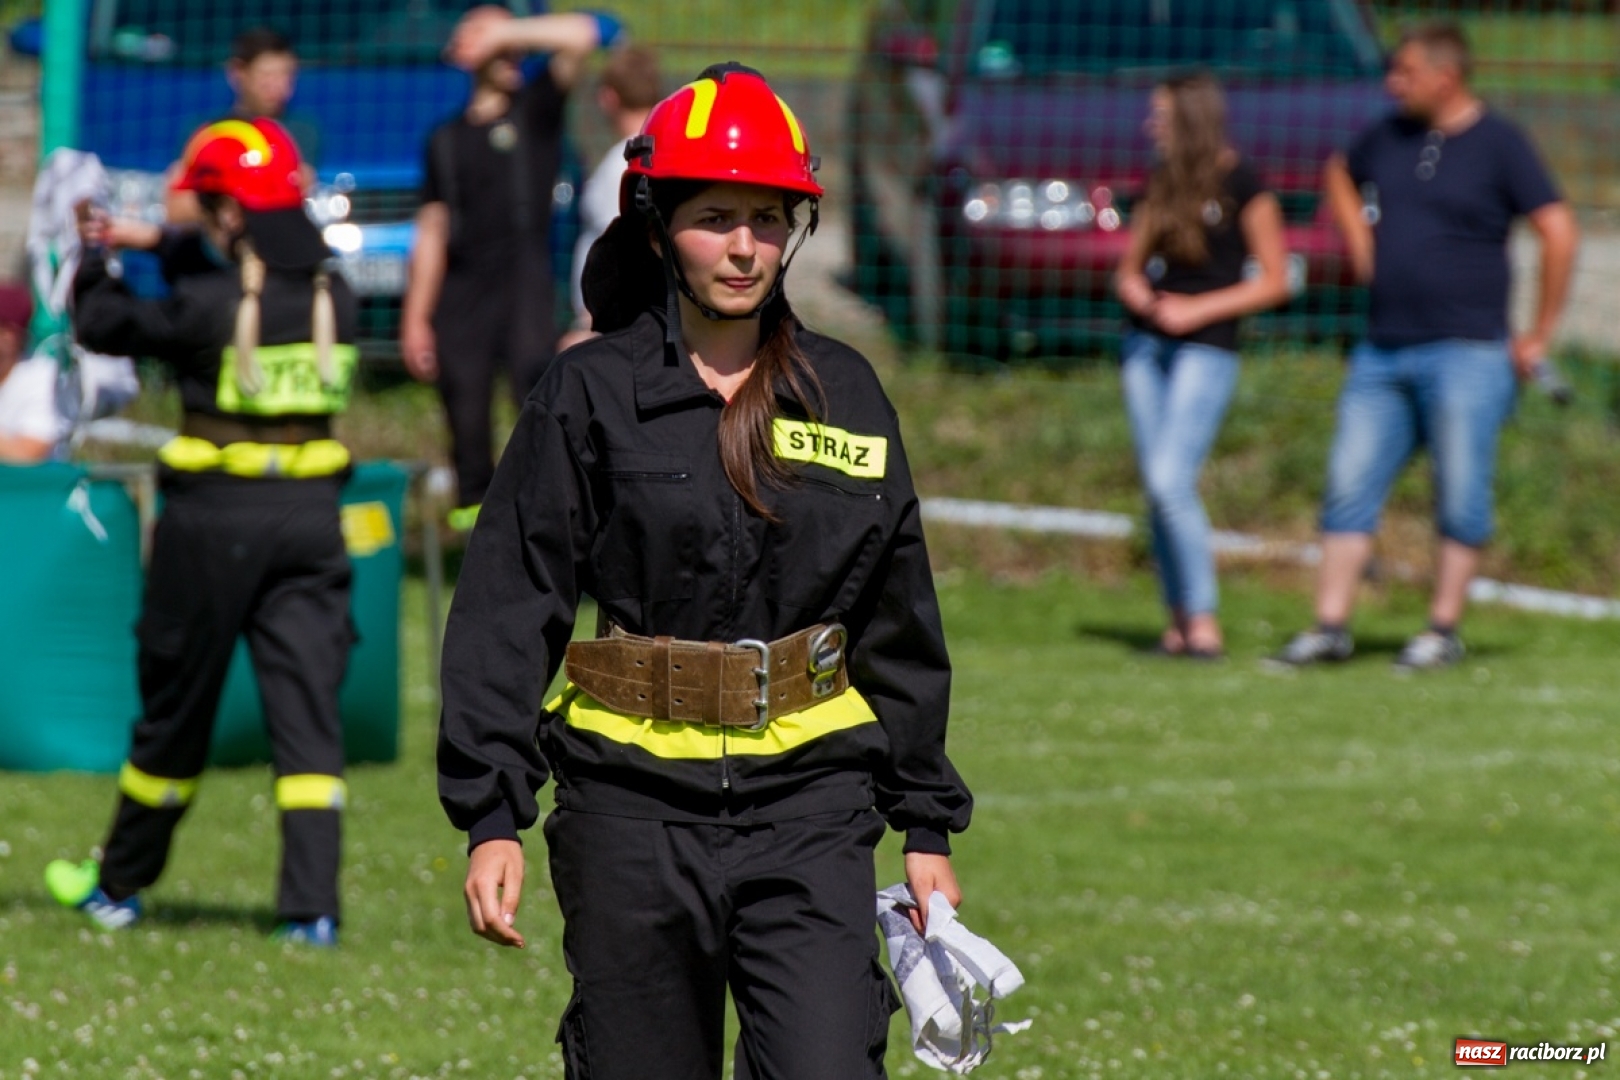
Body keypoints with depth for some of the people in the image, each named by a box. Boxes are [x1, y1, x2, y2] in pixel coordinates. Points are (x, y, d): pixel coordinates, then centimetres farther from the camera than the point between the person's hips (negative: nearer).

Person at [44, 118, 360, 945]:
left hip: (215, 518, -3)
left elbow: (103, 326, -2)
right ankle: (312, 905, -9)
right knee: (307, 705, 0)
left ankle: (120, 885, 26)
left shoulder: (209, 304, -15)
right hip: (308, 516, 3)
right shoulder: (333, 299, 0)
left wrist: (93, 258, 16)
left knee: (176, 704, 10)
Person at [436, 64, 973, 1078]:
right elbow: (506, 611, -1)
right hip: (635, 813, -1)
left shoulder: (846, 394, 9)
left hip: (810, 813, 1)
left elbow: (902, 626, 15)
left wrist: (929, 827, 15)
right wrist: (491, 817, -9)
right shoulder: (592, 395, 0)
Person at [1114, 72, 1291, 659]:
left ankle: (1204, 621, -11)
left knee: (1172, 482, -17)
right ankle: (1178, 621, 7)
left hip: (1205, 349, -6)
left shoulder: (1243, 185, -5)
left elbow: (1275, 281, -6)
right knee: (1156, 488, 2)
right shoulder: (1162, 182, 14)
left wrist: (1196, 310, -12)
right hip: (1145, 345, 6)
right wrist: (1134, 289, -4)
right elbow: (1130, 267, 20)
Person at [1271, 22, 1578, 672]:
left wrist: (1538, 336, -9)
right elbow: (1340, 174, 32)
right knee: (1350, 484, 2)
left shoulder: (1499, 145, -6)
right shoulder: (1389, 137, 10)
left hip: (1465, 354, -6)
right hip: (1383, 350, 6)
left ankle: (1444, 629, 5)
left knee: (1460, 497, -1)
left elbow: (1559, 234, -10)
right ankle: (1330, 627, 4)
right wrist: (1359, 245, 18)